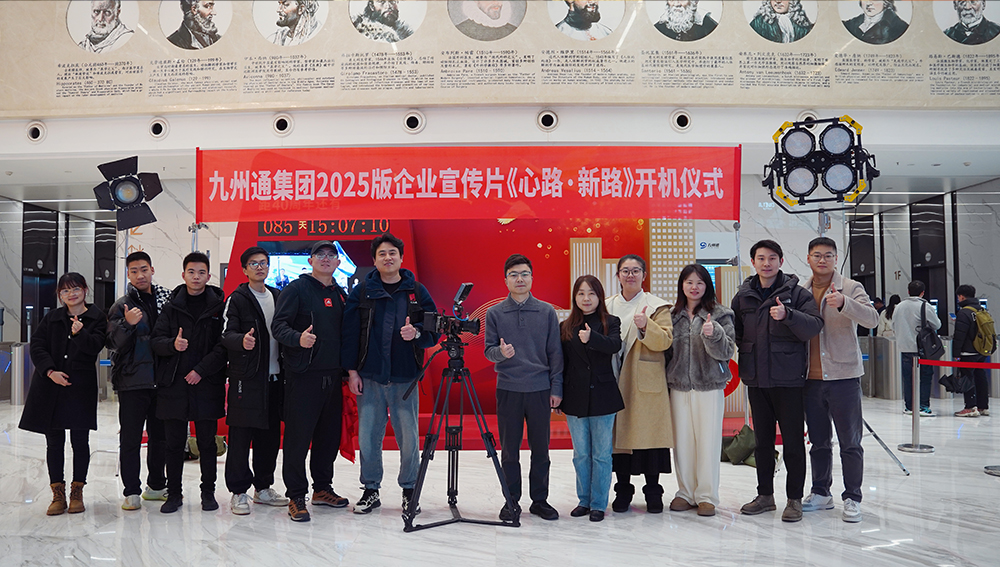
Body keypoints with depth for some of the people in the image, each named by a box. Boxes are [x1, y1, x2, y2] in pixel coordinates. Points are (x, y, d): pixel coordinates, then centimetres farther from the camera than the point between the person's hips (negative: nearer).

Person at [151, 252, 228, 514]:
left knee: (207, 442, 6)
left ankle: (208, 492, 18)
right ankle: (174, 494, 18)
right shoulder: (171, 307, 9)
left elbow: (224, 345, -3)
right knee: (174, 443, 7)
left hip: (207, 384, -2)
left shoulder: (219, 306, 3)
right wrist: (173, 344, -18)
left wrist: (201, 370, -11)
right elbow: (156, 340, 3)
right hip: (173, 385, 2)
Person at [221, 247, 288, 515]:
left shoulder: (278, 297, 15)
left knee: (270, 435, 10)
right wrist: (242, 340, -34)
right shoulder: (237, 299, -1)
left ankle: (263, 487, 21)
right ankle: (238, 491, 6)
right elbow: (226, 334, -12)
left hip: (274, 377, 5)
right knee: (241, 435, -3)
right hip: (246, 377, -5)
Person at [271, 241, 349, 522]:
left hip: (333, 375, 6)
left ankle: (322, 488, 26)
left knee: (330, 435, 11)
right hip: (303, 374, -6)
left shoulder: (339, 294, 17)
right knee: (298, 436, -4)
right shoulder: (296, 289, -2)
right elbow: (278, 325, -11)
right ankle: (296, 497, 5)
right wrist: (298, 338, -31)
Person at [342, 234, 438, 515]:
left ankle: (409, 490, 20)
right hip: (369, 378, 1)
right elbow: (350, 333, 3)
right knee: (368, 436, 5)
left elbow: (434, 331, 6)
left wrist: (417, 333, -15)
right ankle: (371, 490, 21)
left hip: (405, 378, 0)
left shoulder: (417, 291, 5)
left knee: (409, 438, 2)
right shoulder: (361, 293, 4)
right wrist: (352, 371, -2)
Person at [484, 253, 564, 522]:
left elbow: (555, 353, 5)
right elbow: (488, 350, 4)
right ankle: (512, 501, 19)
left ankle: (540, 500, 21)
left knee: (540, 448, 7)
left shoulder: (547, 312, 4)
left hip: (540, 389, 0)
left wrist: (556, 388, 0)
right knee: (509, 449, 6)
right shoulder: (494, 313, 3)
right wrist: (501, 352, -19)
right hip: (508, 389, 0)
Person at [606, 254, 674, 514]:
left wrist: (646, 326, -25)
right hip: (615, 383, 3)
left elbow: (665, 340, -9)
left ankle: (653, 492, 12)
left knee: (648, 434, -2)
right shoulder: (607, 306, 15)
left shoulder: (657, 306, 4)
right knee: (619, 434, 5)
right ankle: (623, 491, 17)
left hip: (646, 383, -3)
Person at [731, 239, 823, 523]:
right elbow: (734, 331, 19)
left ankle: (794, 499, 13)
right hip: (756, 379, 4)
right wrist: (745, 353, 2)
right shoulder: (743, 296, 10)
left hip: (789, 379, -4)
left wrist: (787, 315, -28)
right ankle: (765, 495, 23)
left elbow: (815, 325, -13)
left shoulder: (797, 293, -2)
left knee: (793, 440, 2)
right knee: (762, 440, 12)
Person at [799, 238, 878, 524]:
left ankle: (852, 498, 12)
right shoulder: (799, 291, 9)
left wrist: (843, 302, -34)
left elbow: (872, 319, -19)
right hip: (811, 379, 4)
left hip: (843, 376, -4)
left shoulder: (851, 288, -3)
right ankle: (821, 493, 25)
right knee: (818, 441, 14)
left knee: (850, 442, 2)